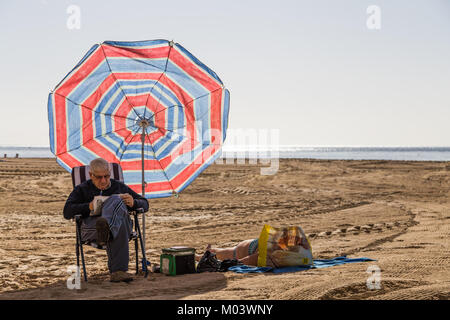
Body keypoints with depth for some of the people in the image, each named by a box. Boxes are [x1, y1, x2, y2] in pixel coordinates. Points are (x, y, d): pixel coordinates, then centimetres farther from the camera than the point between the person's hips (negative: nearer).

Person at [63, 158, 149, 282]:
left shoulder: (119, 187, 30)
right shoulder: (82, 189, 25)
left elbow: (145, 204, 28)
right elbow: (67, 212, 8)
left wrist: (133, 202, 0)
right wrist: (88, 207, -11)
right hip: (90, 227, -1)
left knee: (116, 200, -35)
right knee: (119, 225, -39)